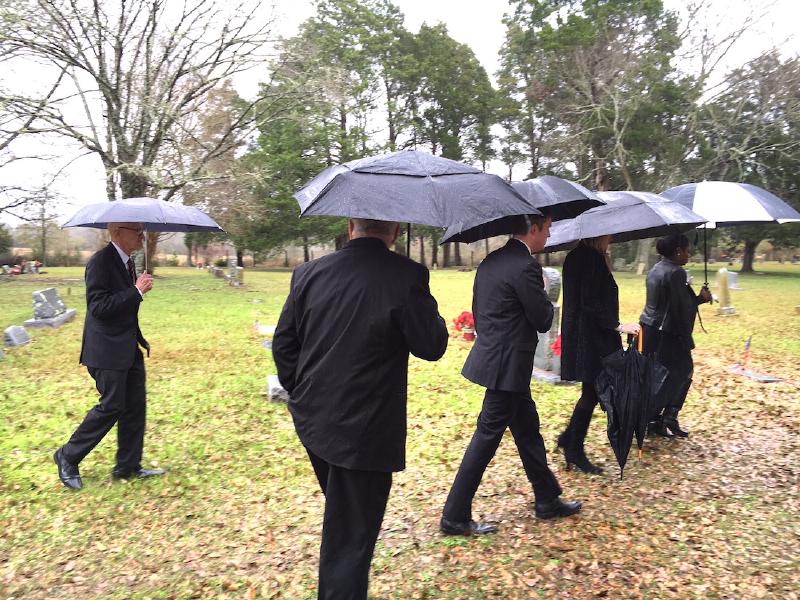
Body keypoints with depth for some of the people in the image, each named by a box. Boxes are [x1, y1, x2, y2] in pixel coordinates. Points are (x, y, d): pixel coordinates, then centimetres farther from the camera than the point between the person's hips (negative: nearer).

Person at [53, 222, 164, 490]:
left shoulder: (126, 261, 12)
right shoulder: (100, 262, -17)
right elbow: (98, 307, -23)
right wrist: (137, 291, -24)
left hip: (129, 348, 9)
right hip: (108, 350, -9)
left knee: (135, 406, 9)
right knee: (111, 406, -3)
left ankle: (128, 466, 20)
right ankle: (68, 457, 17)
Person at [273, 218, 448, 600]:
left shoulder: (308, 273, -1)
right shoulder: (407, 276, -17)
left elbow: (283, 343, 4)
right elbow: (432, 347, -11)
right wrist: (426, 310, 7)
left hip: (313, 422, 7)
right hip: (366, 431, -6)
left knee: (339, 519, 31)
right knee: (350, 540, 9)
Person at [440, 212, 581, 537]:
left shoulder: (491, 261, 9)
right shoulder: (525, 267, -19)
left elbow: (478, 312, 15)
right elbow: (543, 320, -12)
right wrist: (543, 293, 5)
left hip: (492, 357, 10)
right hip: (507, 366, -10)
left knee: (527, 429, 19)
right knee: (487, 437, -1)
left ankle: (547, 500, 34)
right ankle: (455, 516, 9)